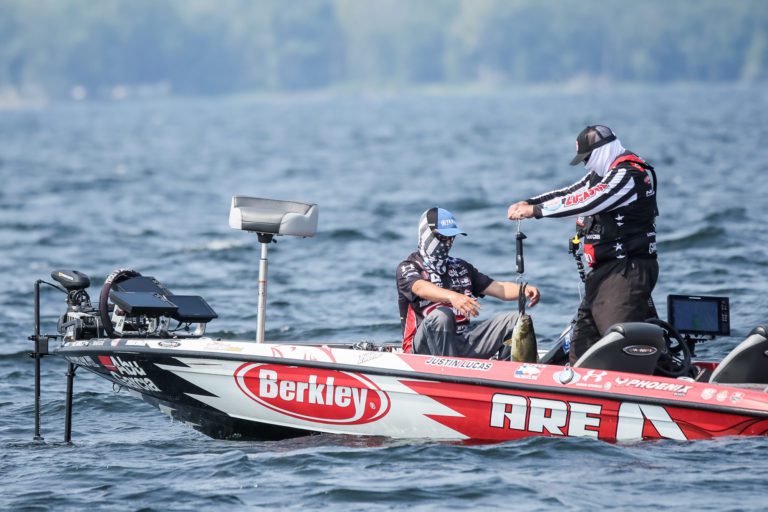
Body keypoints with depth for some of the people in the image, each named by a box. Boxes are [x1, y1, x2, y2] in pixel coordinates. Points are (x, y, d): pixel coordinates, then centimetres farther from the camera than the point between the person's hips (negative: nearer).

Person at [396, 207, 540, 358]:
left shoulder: (461, 267, 21)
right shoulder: (408, 267, 1)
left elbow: (498, 288, 12)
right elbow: (421, 288, -23)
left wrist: (524, 290, -11)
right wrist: (453, 297, -44)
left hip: (462, 342, 6)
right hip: (424, 347, -6)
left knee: (517, 320, -10)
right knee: (441, 315, -38)